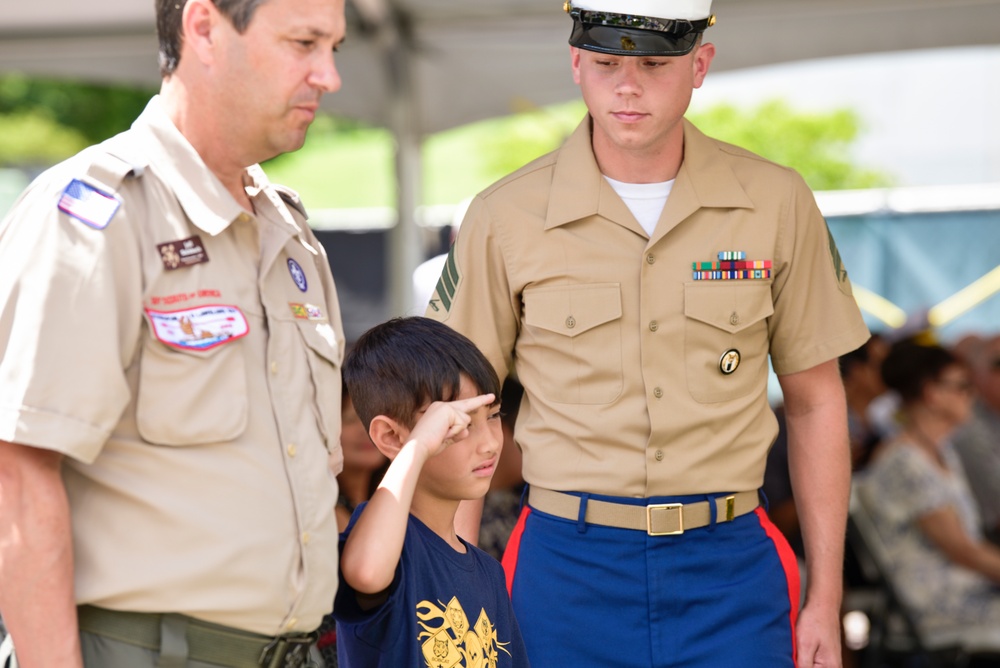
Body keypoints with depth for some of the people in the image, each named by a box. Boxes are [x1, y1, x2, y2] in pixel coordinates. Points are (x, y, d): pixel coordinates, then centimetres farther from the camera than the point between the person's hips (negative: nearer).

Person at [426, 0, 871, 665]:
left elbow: (815, 402, 8)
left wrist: (825, 601, 6)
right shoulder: (504, 218, -2)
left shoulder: (776, 203, 1)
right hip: (569, 570, 0)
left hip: (728, 571, 1)